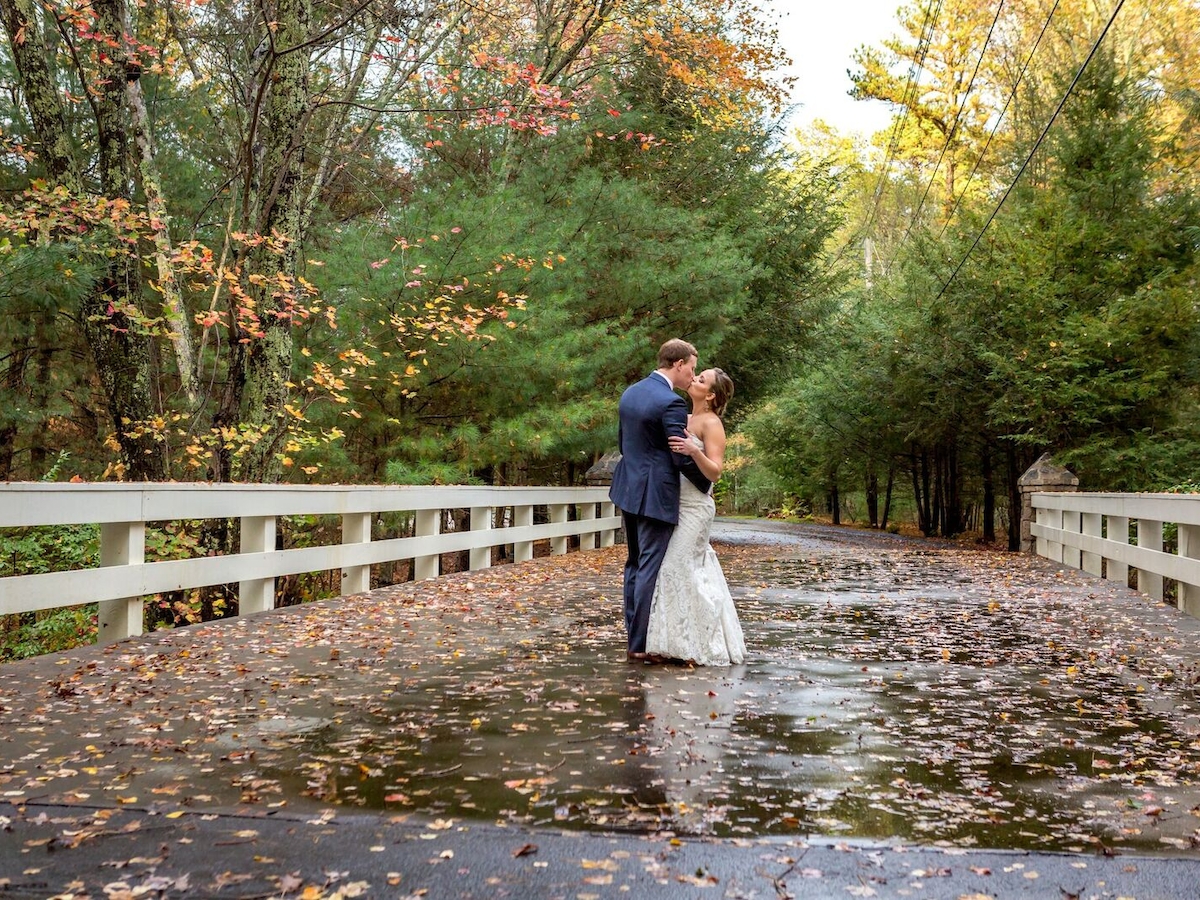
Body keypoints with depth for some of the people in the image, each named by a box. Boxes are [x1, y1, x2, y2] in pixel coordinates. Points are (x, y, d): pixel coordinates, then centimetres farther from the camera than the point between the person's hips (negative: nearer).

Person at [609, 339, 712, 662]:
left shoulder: (630, 392, 9)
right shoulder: (671, 403, -18)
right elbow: (683, 458, -17)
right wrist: (707, 485, -1)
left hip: (628, 489, 9)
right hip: (655, 494, -9)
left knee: (634, 563, 16)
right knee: (650, 567, -2)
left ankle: (633, 632, 24)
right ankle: (640, 643, 3)